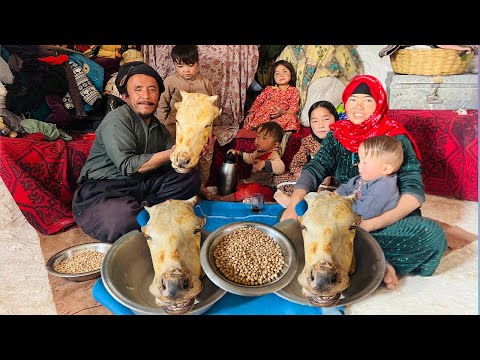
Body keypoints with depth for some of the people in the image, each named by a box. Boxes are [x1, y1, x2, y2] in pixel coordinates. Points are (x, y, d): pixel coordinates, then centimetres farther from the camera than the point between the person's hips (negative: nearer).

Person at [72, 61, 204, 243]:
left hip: (143, 184, 7)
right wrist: (172, 153, -23)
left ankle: (144, 208, -19)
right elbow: (127, 165, -21)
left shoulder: (159, 127, 14)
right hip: (103, 188, -7)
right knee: (124, 220, -39)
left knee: (190, 177, -8)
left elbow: (172, 165, 8)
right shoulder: (117, 119, -10)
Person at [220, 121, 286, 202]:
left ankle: (230, 197, -36)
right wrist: (238, 153, 24)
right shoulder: (258, 152, 12)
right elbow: (250, 158, 35)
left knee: (254, 189, -36)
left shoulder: (273, 155, -18)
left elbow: (280, 168, -38)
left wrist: (265, 163, -48)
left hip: (265, 187, -11)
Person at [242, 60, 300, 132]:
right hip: (263, 114, 2)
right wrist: (251, 112, -1)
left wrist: (283, 112, -21)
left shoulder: (294, 91, 12)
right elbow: (258, 100, 17)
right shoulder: (269, 89, 20)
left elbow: (294, 107, 1)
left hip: (279, 117, -2)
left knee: (290, 117, -35)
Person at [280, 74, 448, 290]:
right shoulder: (337, 135, 3)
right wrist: (293, 207, -27)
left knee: (432, 235, -30)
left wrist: (370, 225, -30)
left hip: (389, 220, -2)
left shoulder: (396, 138, -8)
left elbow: (414, 192, -17)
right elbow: (313, 170, -8)